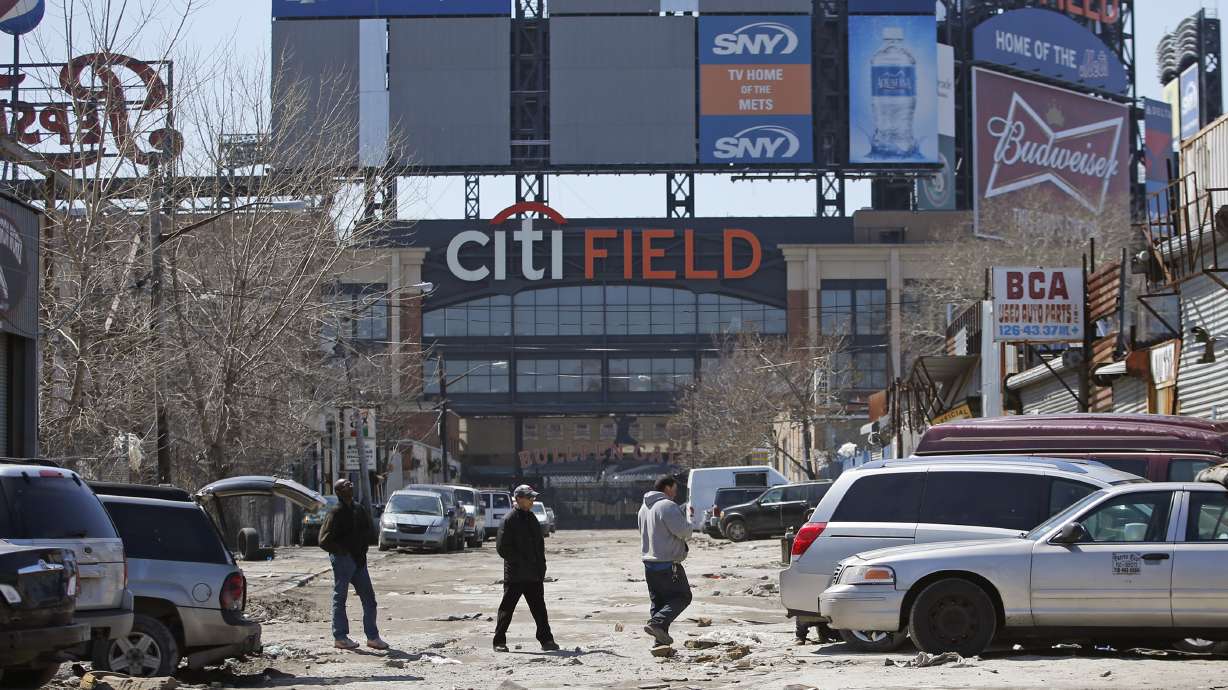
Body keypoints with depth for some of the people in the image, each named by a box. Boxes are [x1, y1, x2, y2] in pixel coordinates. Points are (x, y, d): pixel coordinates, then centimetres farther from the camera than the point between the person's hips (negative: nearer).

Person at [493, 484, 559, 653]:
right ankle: (499, 641, 5)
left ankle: (546, 639, 10)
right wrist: (519, 561, -15)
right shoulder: (509, 520, -8)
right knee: (507, 608, -1)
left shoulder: (532, 519, 14)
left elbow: (540, 545, 20)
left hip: (534, 576, 6)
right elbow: (502, 547, -12)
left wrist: (541, 568, 11)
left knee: (539, 608, 6)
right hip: (514, 574, -6)